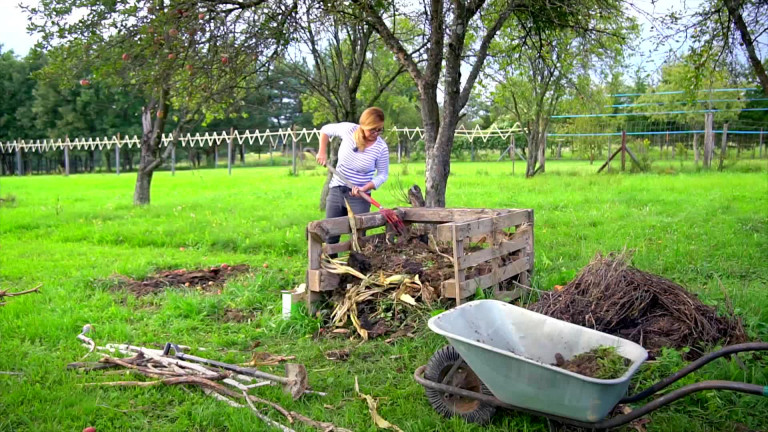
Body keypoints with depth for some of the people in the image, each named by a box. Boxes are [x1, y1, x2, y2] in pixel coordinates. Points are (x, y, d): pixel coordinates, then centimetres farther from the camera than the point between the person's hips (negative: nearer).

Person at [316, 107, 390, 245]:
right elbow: (325, 130, 9)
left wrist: (364, 189, -20)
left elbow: (382, 175, -5)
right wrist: (322, 152, -1)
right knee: (330, 236, 9)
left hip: (359, 197, -2)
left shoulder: (381, 147, -15)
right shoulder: (348, 130, -10)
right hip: (335, 191, 3)